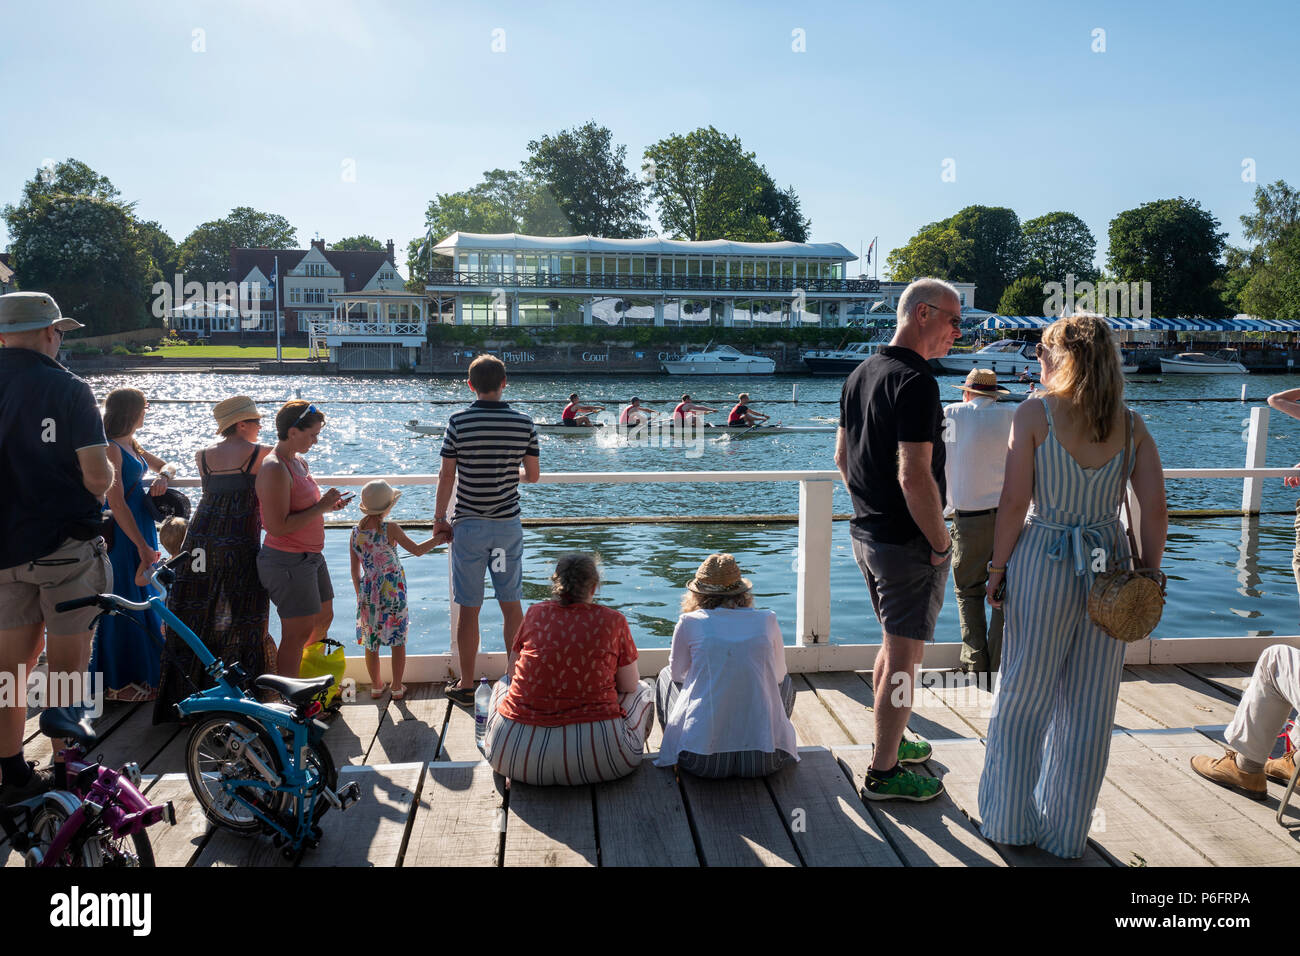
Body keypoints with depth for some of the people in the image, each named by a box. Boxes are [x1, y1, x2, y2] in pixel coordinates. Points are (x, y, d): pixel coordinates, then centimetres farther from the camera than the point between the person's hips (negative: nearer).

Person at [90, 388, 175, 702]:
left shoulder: (132, 445, 12)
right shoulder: (111, 449, -16)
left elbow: (168, 465, 23)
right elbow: (117, 504, -20)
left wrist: (162, 476, -2)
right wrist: (143, 546, -21)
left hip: (141, 527, 10)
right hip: (123, 535, -10)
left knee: (142, 601, 17)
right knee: (124, 604, -1)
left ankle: (141, 672, 29)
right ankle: (118, 684, 10)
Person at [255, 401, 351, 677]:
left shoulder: (300, 462, 9)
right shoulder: (274, 469, -21)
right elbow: (278, 527, -26)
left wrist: (327, 505, 2)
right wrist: (321, 507, -22)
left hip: (311, 556, 10)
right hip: (287, 561, -10)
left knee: (323, 618, 21)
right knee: (298, 632, -3)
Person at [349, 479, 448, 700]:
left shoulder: (356, 533, 1)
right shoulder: (390, 528, -13)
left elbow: (354, 571, 7)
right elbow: (417, 550, -8)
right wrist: (439, 539, 5)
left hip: (368, 593, 4)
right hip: (392, 591, -4)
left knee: (371, 643, 15)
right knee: (398, 641, 9)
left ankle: (376, 686, 26)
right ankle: (397, 688, 15)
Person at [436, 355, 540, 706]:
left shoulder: (459, 421, -8)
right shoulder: (524, 423, -3)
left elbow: (447, 475, -7)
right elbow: (533, 474, 4)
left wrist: (439, 517, 5)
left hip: (469, 525, -2)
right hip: (508, 524, 2)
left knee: (468, 608, 5)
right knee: (511, 604, 12)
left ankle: (466, 685, 13)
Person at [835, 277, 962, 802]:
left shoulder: (861, 373, 9)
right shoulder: (916, 381, -20)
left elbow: (842, 455, 16)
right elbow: (914, 477, -26)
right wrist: (941, 543, -16)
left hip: (866, 533, 9)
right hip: (906, 543, -9)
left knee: (894, 644, 23)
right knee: (904, 657, 3)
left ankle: (891, 739, 38)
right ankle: (883, 772, 14)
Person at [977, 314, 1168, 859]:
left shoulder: (1034, 415, -8)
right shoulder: (1131, 425, 2)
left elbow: (1014, 503, -11)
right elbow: (1155, 512, -1)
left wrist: (997, 570, -2)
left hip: (1043, 564, -3)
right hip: (1109, 568, 3)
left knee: (1022, 701, 12)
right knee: (1089, 711, 13)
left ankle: (1009, 823, 23)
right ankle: (1068, 835, 25)